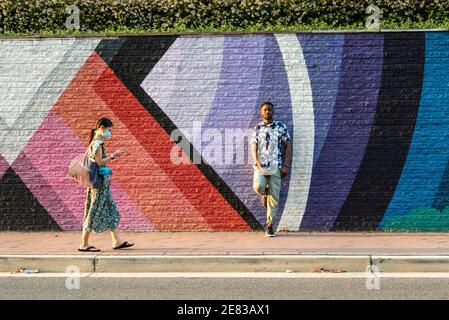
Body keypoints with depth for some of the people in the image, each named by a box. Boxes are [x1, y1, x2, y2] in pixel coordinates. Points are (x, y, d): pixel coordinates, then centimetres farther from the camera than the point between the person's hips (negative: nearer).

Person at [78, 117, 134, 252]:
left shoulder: (95, 143, 15)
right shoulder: (97, 143, -14)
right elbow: (99, 162, -20)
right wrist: (113, 156, -17)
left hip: (102, 181, 10)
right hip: (99, 181, -10)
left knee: (111, 210, 11)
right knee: (95, 212, -5)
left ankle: (116, 241, 13)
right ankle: (84, 244, -1)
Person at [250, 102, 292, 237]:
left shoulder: (281, 127, 4)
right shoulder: (257, 129, 8)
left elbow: (288, 146, 3)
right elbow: (253, 148, 3)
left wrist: (286, 166, -6)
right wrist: (257, 163, -14)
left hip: (276, 167, 0)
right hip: (260, 165, 1)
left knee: (274, 197, -3)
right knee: (258, 186, -26)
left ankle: (270, 226, 5)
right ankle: (265, 193, 12)